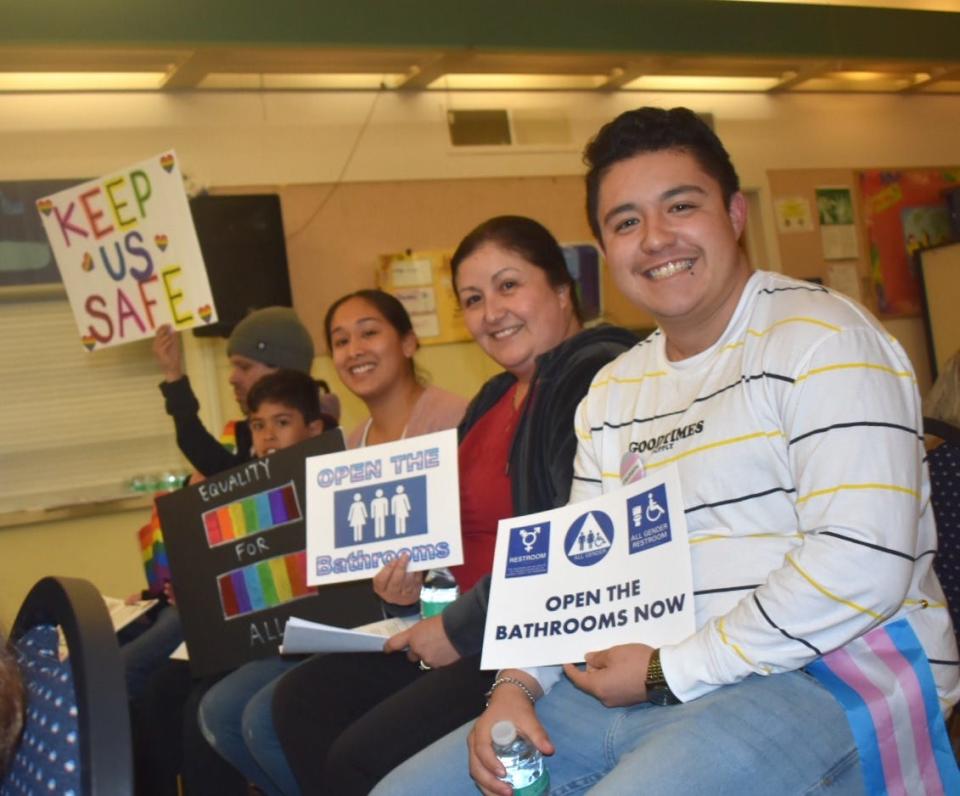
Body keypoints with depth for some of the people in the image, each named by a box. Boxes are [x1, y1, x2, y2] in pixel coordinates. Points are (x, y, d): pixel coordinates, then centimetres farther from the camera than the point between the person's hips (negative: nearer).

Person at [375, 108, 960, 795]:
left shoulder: (820, 339, -9)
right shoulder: (613, 393, 16)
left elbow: (862, 565, -20)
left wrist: (670, 670, -15)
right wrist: (517, 685, -1)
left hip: (836, 678, -7)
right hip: (649, 687, 7)